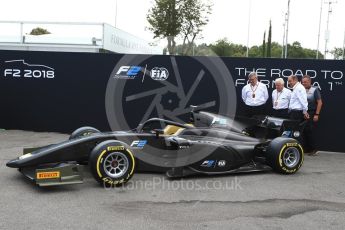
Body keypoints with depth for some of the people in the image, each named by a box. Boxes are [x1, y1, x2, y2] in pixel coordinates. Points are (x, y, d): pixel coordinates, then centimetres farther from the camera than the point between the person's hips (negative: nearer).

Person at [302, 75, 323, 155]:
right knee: (305, 131, 3)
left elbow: (320, 102, -6)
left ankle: (313, 149, 4)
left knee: (310, 131, -7)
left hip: (312, 113, -4)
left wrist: (317, 114, -12)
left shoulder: (314, 90, -4)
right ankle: (307, 149, 12)